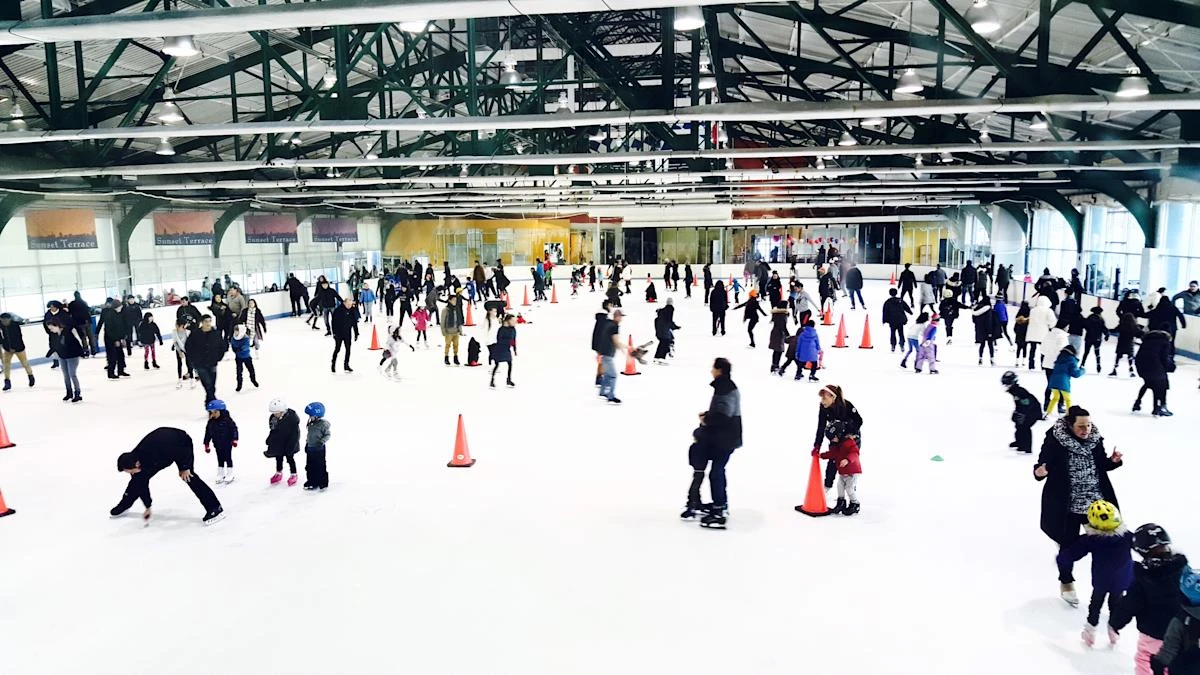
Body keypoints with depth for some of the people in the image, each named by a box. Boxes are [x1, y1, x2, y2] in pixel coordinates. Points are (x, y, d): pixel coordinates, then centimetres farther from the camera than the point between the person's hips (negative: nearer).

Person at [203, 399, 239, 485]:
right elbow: (208, 433, 5)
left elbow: (234, 428, -14)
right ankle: (220, 475, 25)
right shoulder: (211, 422, -3)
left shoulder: (227, 419, -17)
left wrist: (234, 439, -18)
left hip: (227, 443, -4)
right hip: (218, 444, 4)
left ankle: (229, 475, 14)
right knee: (220, 459, 14)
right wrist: (206, 444, 6)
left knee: (228, 458, 5)